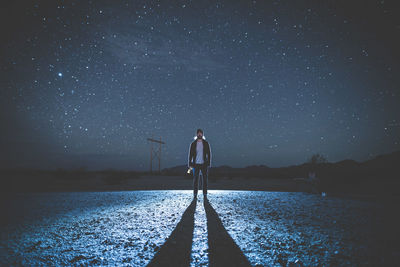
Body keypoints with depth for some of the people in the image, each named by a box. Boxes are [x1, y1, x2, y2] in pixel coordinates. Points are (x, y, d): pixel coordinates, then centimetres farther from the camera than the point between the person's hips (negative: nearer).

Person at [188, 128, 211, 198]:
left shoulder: (206, 143, 3)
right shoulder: (193, 144, 2)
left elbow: (209, 154, 3)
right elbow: (190, 154, 3)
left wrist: (209, 164, -5)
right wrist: (189, 164, -3)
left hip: (204, 164, 0)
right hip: (196, 164, 0)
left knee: (205, 179, 1)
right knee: (195, 179, 1)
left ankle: (205, 194, 10)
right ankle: (195, 194, 9)